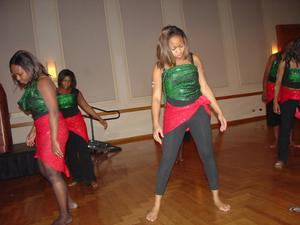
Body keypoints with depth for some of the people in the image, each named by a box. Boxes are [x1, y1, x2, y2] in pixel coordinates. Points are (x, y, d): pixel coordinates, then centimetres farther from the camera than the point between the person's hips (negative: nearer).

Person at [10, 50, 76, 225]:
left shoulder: (43, 81, -12)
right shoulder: (31, 86, 15)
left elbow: (53, 112, -19)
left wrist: (54, 140, -22)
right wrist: (33, 132, 15)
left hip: (52, 130, -9)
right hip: (42, 132, 9)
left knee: (52, 173, -3)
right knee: (45, 170, 16)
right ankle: (69, 201, 32)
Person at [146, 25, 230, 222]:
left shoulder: (194, 59, 1)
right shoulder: (160, 67, -5)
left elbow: (205, 88, 5)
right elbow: (156, 97, -6)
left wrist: (219, 112, 4)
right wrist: (155, 124, -14)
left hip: (198, 111, 2)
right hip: (174, 114, -1)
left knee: (207, 154, 8)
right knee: (167, 160, 2)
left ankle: (216, 198, 29)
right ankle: (157, 205, 19)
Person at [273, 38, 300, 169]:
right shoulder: (285, 62, -6)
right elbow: (278, 83, -4)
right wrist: (275, 101, -6)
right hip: (287, 97, -2)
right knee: (284, 128, 2)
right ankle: (282, 158, 13)